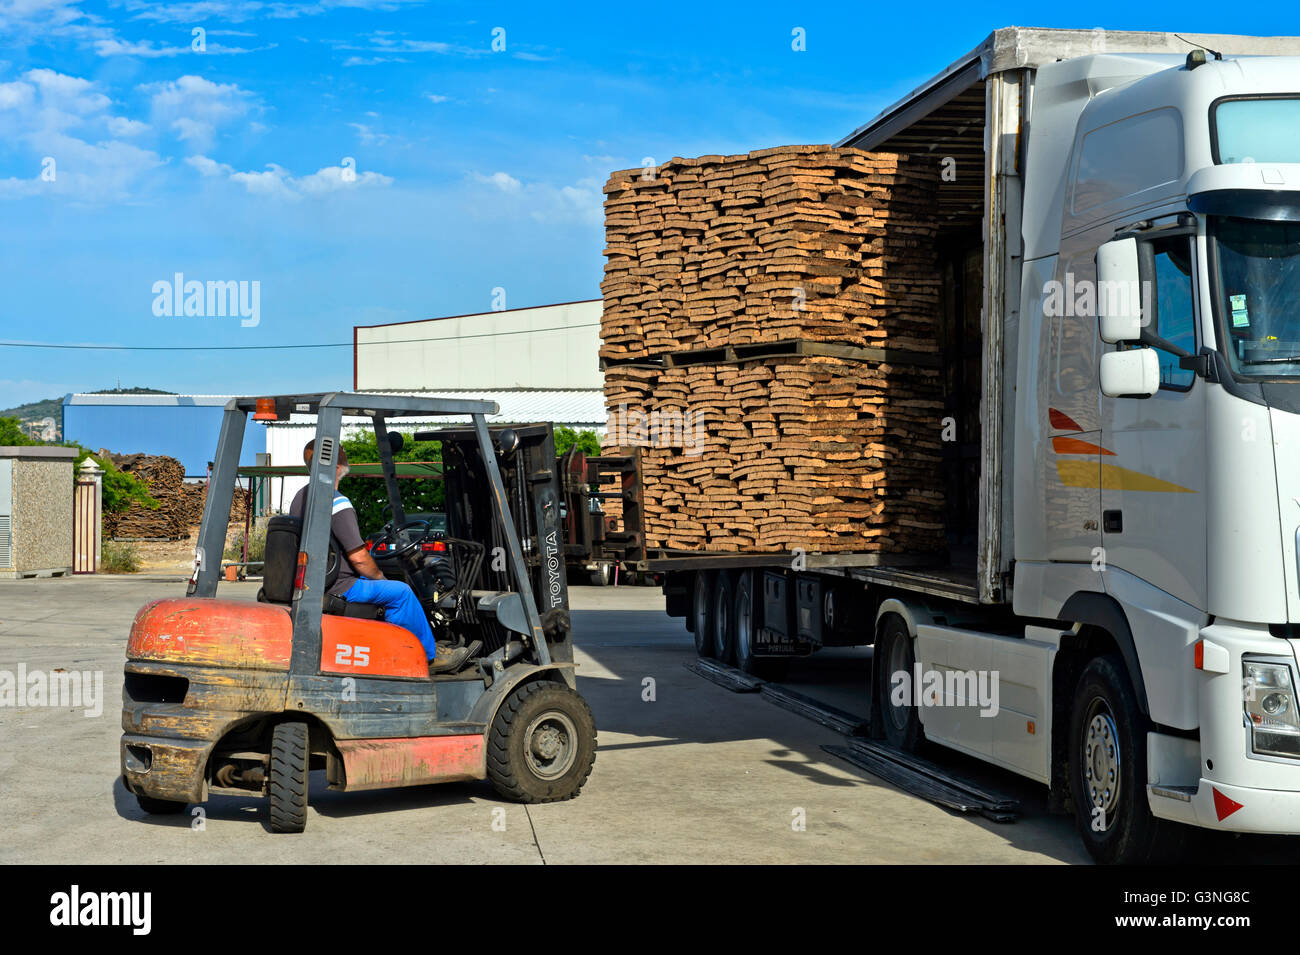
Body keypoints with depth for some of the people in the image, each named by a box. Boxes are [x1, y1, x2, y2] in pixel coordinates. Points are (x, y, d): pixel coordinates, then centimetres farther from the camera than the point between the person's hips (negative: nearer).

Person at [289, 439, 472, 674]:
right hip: (339, 589, -10)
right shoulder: (338, 504, -21)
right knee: (401, 591, -1)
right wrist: (379, 576, -2)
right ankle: (430, 656, 11)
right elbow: (358, 557, -22)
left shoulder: (300, 498, 9)